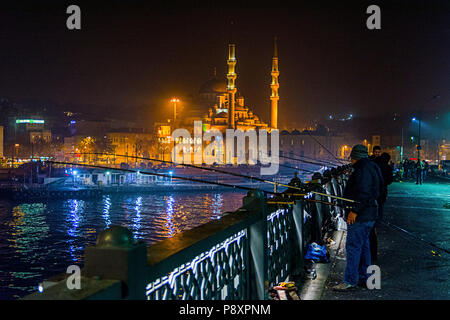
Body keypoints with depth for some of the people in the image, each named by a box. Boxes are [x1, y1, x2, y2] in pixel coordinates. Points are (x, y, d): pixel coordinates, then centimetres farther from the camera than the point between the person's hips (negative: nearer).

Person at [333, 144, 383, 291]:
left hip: (360, 215, -11)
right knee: (363, 245, 16)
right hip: (369, 214, 11)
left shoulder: (363, 169, -16)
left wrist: (354, 210, -24)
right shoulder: (372, 168, 17)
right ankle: (364, 277, 24)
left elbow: (363, 193, -24)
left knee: (353, 246, -9)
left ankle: (350, 281, -7)